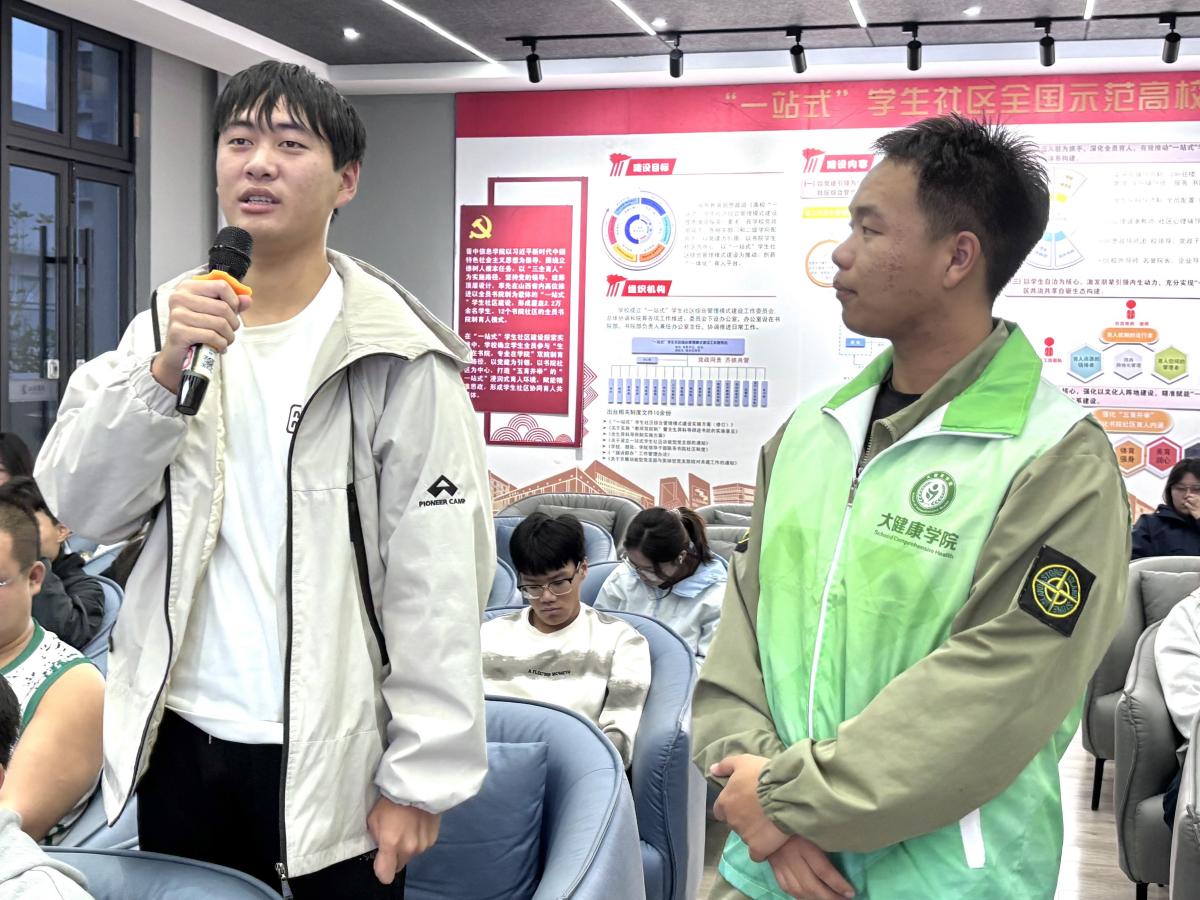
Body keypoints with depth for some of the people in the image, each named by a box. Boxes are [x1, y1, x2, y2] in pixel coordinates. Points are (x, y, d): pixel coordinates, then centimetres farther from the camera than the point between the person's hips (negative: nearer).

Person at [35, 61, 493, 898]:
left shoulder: (396, 356, -10)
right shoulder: (171, 322, 4)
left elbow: (438, 582, -12)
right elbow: (82, 505, -2)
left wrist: (421, 775, -13)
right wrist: (164, 370, -16)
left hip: (327, 758, -4)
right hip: (176, 738, 5)